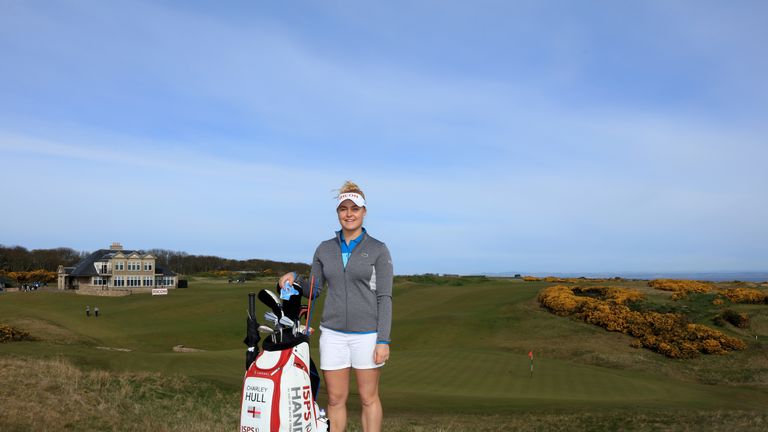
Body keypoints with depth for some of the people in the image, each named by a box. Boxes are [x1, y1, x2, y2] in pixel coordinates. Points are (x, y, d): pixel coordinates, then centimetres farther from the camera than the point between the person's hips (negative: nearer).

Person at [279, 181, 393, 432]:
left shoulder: (378, 249, -3)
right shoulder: (325, 249, 8)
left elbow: (384, 297, -6)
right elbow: (314, 290, 14)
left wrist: (384, 340, -11)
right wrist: (295, 278, -6)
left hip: (367, 333, -3)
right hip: (333, 333, 3)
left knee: (368, 398, 6)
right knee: (335, 398, 8)